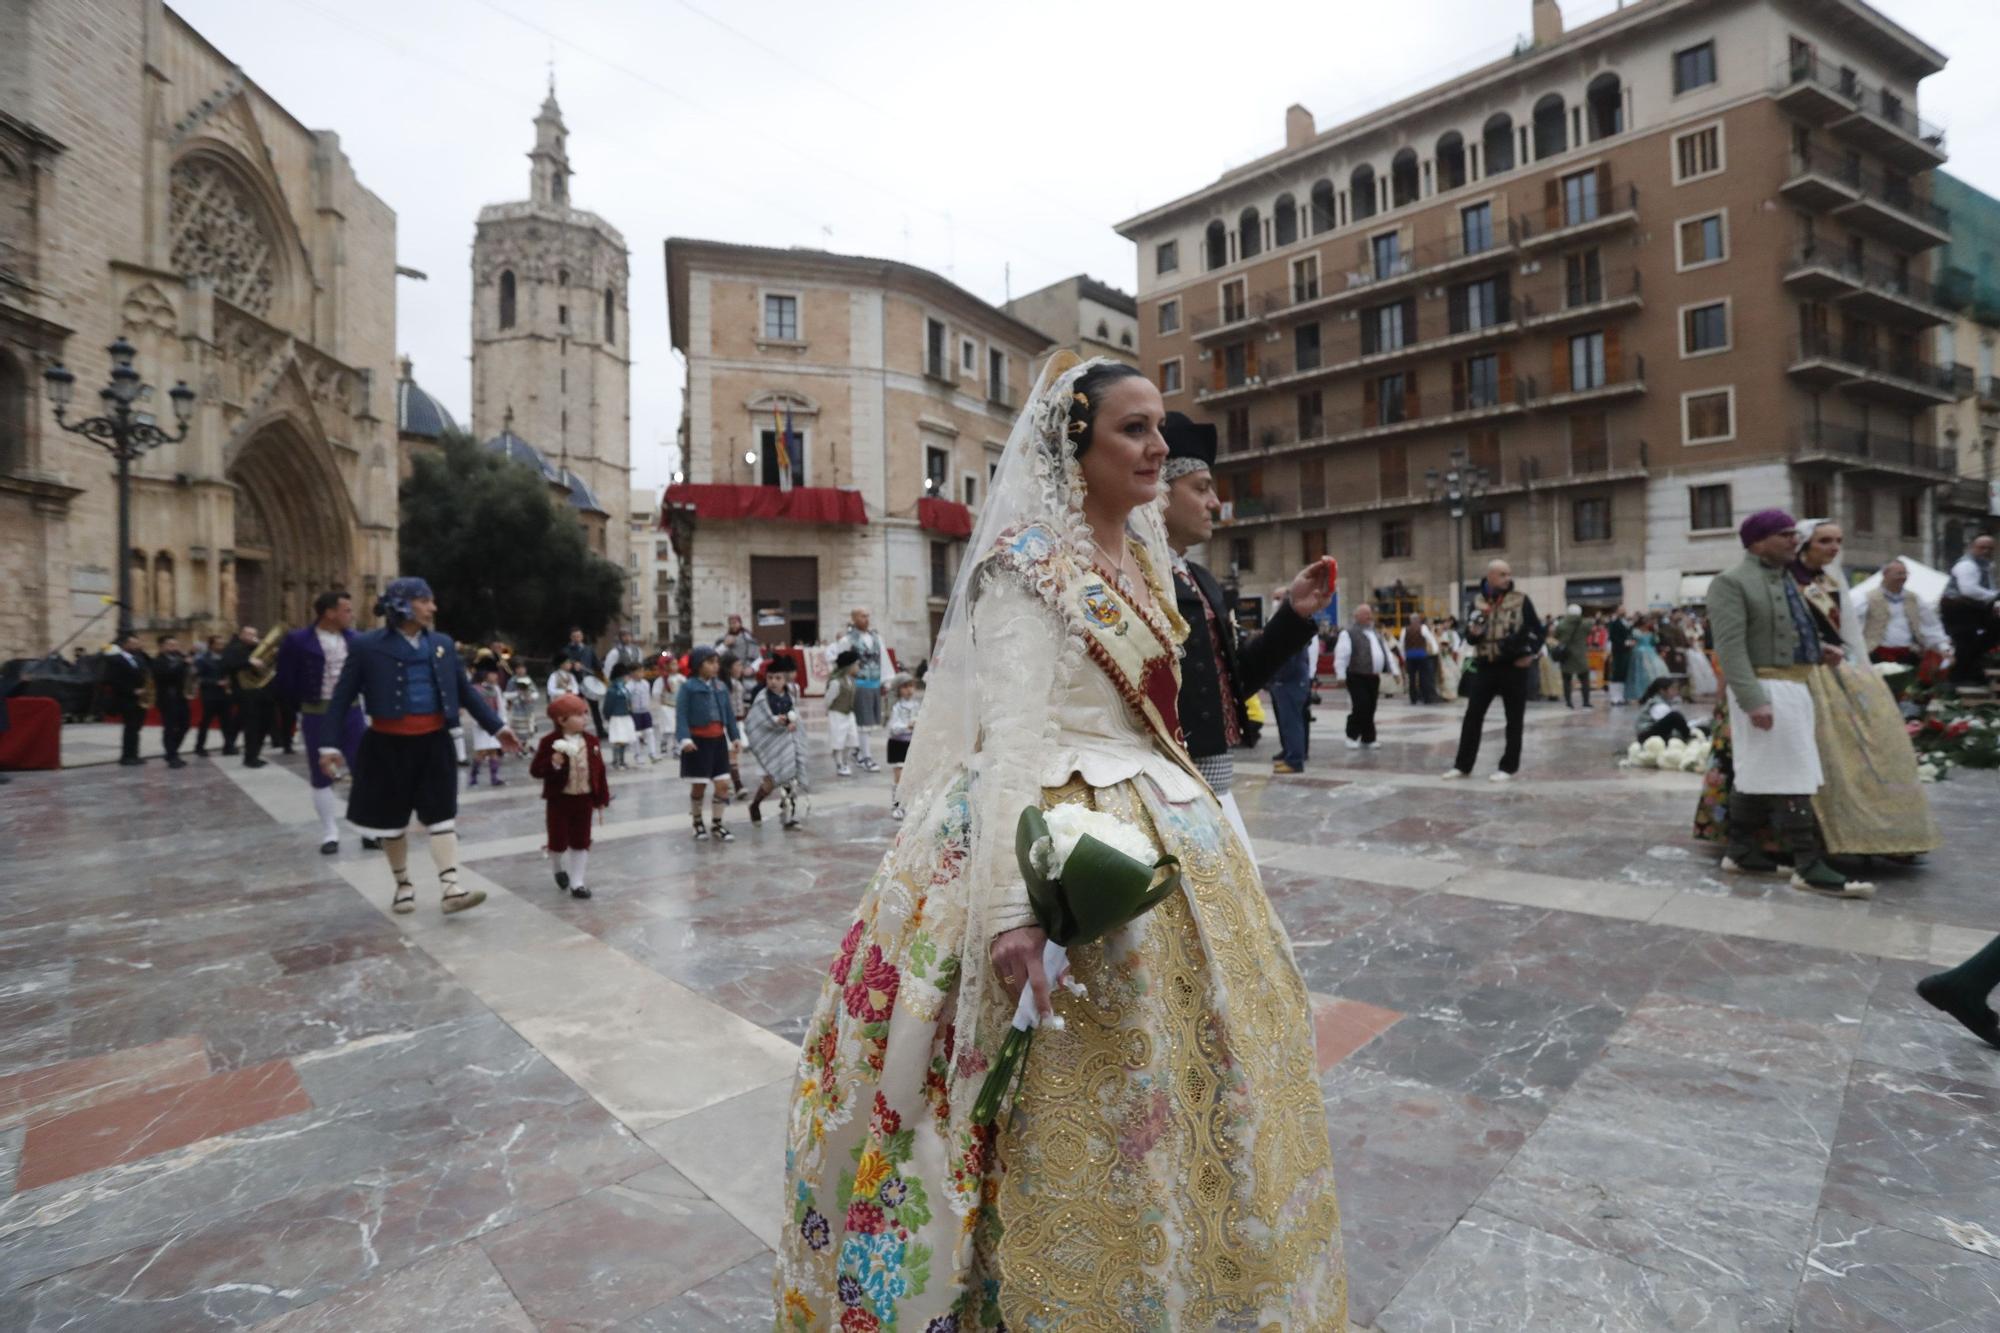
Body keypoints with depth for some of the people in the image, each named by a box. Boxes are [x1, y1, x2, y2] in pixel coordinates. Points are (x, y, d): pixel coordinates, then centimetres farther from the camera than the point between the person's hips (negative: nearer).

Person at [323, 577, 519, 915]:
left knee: (442, 816, -1)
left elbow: (465, 690, 10)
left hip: (434, 743, 2)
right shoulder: (367, 645, -6)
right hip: (388, 745, -2)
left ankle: (450, 889, -2)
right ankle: (403, 886, 26)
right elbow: (342, 697, -3)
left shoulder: (441, 643, 5)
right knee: (393, 820, 10)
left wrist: (497, 727, 6)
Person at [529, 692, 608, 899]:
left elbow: (599, 770, 5)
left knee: (581, 842, 6)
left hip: (584, 799, 3)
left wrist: (602, 797, 4)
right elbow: (535, 770, -12)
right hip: (559, 799, -3)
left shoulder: (591, 741, 0)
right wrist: (552, 764, -32)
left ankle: (577, 883, 15)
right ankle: (560, 868, 39)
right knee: (558, 841, 6)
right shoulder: (550, 742, -11)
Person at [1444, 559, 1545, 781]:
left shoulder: (1520, 600, -2)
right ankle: (1463, 765, 12)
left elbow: (1538, 630, 3)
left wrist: (1529, 654, -8)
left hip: (1513, 666, -3)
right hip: (1486, 666, 3)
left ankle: (1509, 767, 12)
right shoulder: (1478, 602, 6)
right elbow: (1470, 637, 8)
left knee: (1514, 719, 4)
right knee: (1472, 716, 4)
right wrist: (1474, 630, -13)